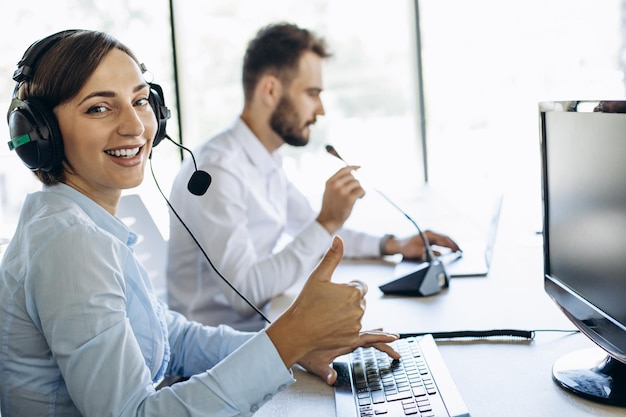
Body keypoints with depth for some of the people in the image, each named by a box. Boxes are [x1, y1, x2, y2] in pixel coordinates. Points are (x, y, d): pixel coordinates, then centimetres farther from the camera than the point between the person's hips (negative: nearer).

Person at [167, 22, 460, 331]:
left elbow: (310, 232, 19)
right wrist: (327, 222, -27)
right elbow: (245, 293, -28)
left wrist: (391, 245, 9)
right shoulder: (217, 169, -23)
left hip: (259, 322, 8)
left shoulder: (266, 160, 6)